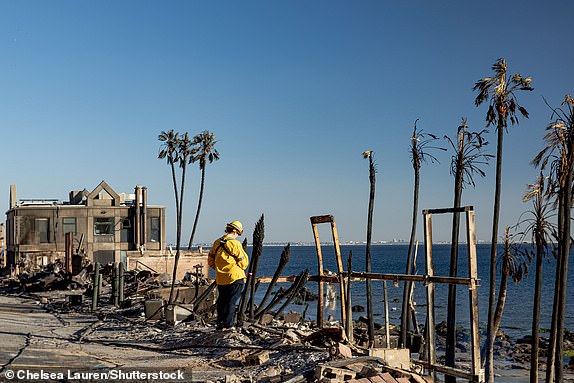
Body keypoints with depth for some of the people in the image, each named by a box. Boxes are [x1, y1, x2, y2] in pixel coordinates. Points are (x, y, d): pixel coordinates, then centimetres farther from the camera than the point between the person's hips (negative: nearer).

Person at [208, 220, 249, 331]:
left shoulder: (217, 243, 6)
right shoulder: (235, 244, -13)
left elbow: (211, 261, 14)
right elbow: (243, 264, -8)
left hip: (220, 279, 6)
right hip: (235, 278, -6)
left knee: (222, 302, 16)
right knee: (231, 302, 0)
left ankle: (220, 323, 21)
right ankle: (227, 325, 0)